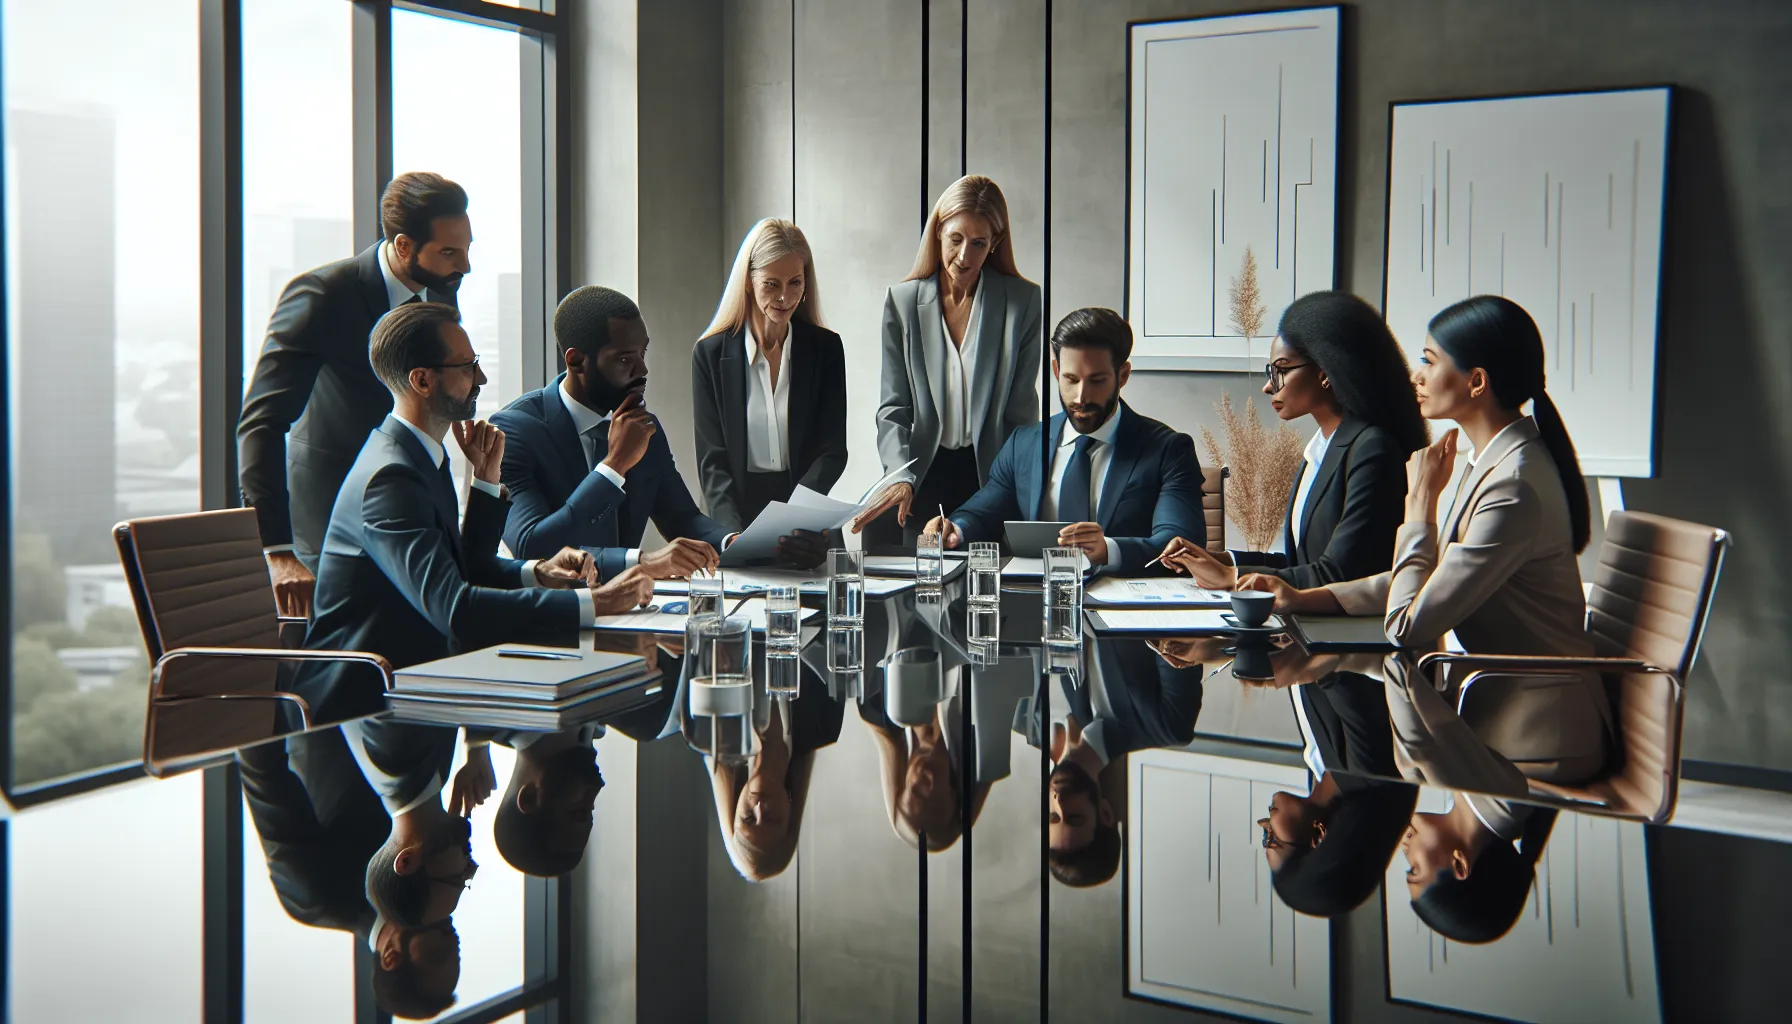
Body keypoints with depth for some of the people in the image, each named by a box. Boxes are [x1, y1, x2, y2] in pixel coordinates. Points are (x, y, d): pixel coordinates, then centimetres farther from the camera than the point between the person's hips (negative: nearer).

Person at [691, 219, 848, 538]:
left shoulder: (826, 348, 7)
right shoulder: (710, 353, 4)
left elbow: (833, 451, 2)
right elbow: (712, 462, 0)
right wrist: (735, 536, -16)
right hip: (739, 514, 0)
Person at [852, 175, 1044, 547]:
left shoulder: (1023, 301, -2)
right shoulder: (903, 300, 2)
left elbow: (1021, 412, -1)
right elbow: (893, 407, -1)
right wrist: (901, 477, -18)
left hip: (991, 475, -1)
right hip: (923, 474, 1)